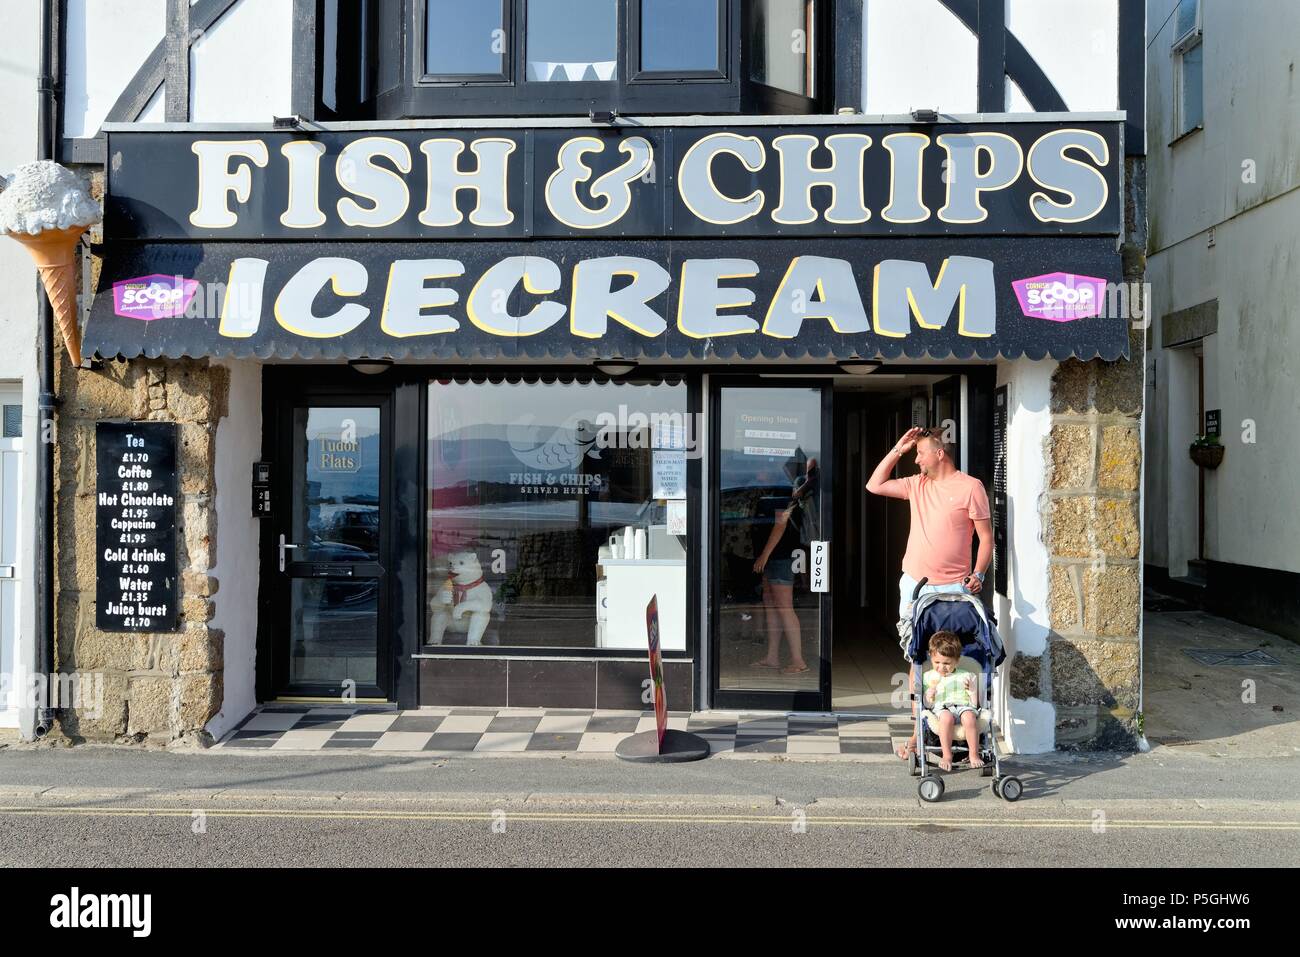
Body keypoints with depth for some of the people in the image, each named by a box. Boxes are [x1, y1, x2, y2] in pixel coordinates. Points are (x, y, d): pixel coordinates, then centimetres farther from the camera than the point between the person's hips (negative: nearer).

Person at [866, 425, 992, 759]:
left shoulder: (970, 487, -4)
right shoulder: (917, 484, 12)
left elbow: (986, 537, -3)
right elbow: (874, 485, 14)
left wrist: (978, 574, -15)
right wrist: (897, 449, 10)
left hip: (952, 589, -5)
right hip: (914, 585, 5)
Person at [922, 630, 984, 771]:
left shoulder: (966, 676, 15)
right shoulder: (928, 677, 15)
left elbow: (974, 704, 17)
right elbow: (927, 705, 10)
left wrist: (971, 689, 0)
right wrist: (930, 693, -7)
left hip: (964, 706, 1)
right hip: (942, 708, -1)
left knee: (969, 717, -36)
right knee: (947, 717, -37)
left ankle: (974, 754, -21)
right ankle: (947, 756, -28)